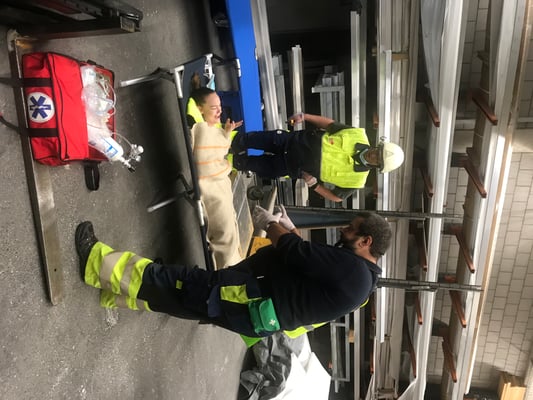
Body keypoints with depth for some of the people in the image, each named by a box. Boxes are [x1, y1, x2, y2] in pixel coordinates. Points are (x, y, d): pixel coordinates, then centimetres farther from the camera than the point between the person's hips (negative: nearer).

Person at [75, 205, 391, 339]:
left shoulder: (349, 268, -23)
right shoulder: (359, 273, 9)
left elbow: (297, 254, -23)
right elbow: (311, 256, 19)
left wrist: (270, 224, -5)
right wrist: (290, 228, 14)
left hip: (252, 302, -9)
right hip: (261, 313, 9)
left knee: (171, 281, -4)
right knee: (180, 286, 14)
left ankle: (98, 263, 9)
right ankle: (112, 289, 28)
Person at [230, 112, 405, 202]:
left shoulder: (358, 179, -19)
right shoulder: (359, 135, -14)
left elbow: (337, 197, -9)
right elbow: (330, 123, -3)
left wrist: (313, 184, -22)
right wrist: (304, 116, -10)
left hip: (295, 167, -1)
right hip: (296, 141, 2)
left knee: (263, 168, 1)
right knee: (262, 139, -2)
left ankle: (238, 162, 30)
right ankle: (236, 140, 25)